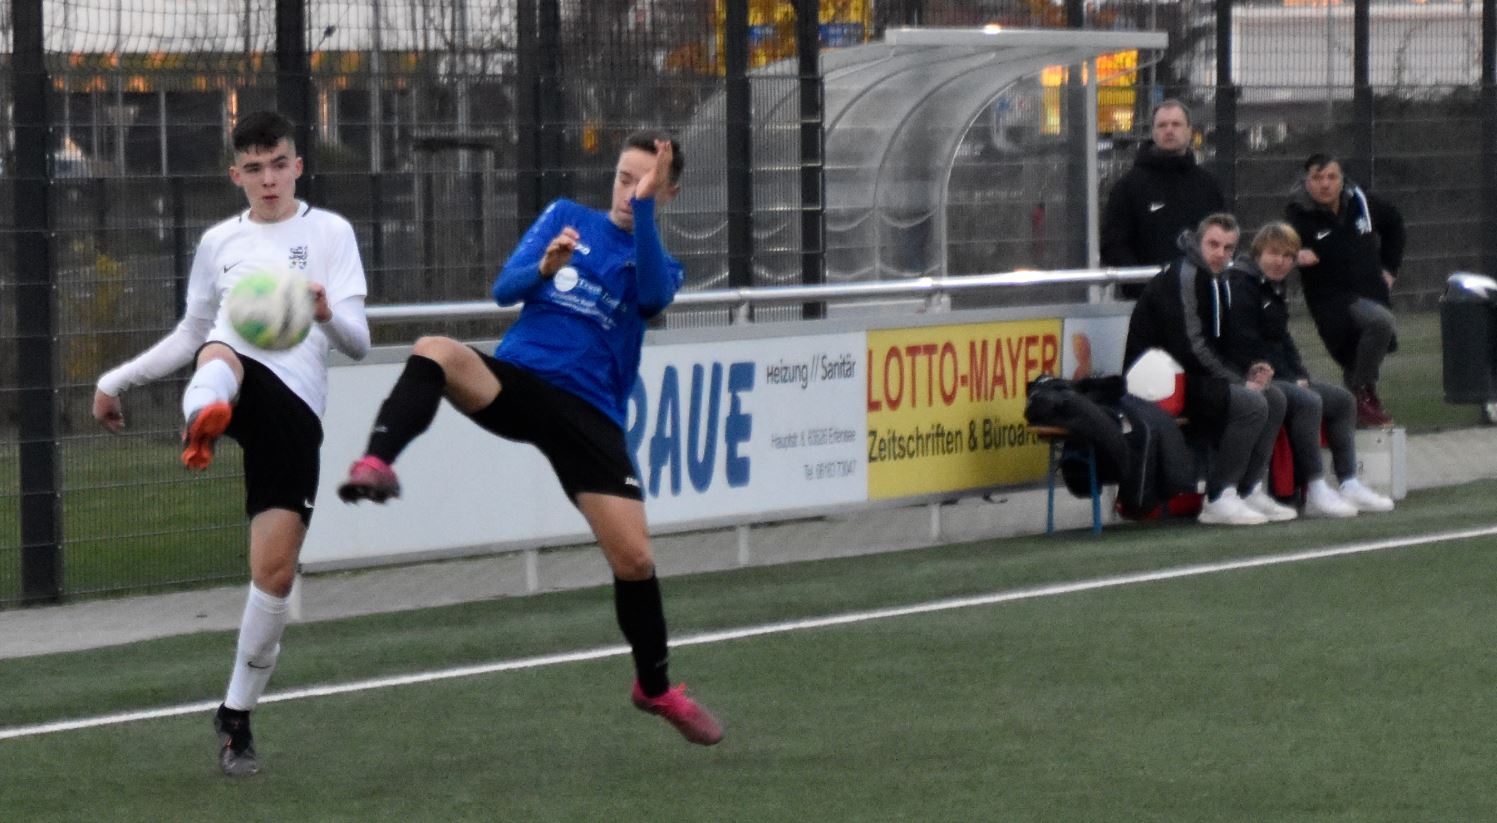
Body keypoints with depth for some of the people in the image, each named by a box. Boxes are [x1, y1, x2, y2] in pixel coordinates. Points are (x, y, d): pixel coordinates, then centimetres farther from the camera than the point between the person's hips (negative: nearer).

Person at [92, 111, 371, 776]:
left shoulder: (329, 233, 8)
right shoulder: (219, 243, 19)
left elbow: (357, 343, 0)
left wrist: (327, 314, -22)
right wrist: (116, 380, 29)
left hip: (295, 407, -1)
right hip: (234, 383, 1)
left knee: (275, 572, -8)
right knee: (220, 355, -39)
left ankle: (236, 718, 10)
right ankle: (202, 424, -78)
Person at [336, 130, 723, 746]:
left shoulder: (659, 266, 10)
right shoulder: (567, 219, 12)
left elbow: (651, 295, -15)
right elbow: (503, 290, 4)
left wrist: (644, 208, -23)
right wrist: (543, 266, -17)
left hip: (589, 413, 0)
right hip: (518, 378, 0)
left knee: (634, 558, -5)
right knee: (435, 352, -33)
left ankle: (654, 687, 18)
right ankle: (376, 465, -49)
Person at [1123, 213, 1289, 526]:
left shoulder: (1215, 283, 17)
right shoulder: (1183, 276, -15)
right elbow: (1190, 347, -22)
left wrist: (1246, 375, 3)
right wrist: (1239, 382, -15)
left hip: (1190, 377, 10)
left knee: (1274, 398, 4)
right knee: (1251, 403, -23)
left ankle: (1249, 491, 3)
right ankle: (1218, 499, -18)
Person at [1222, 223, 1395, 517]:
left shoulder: (1276, 288, 18)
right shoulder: (1242, 285, -13)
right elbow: (1245, 345, -19)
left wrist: (1300, 376, 4)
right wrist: (1290, 381, -17)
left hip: (1282, 379, 10)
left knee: (1342, 400, 4)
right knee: (1307, 402, -30)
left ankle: (1348, 484, 0)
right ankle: (1315, 493, -30)